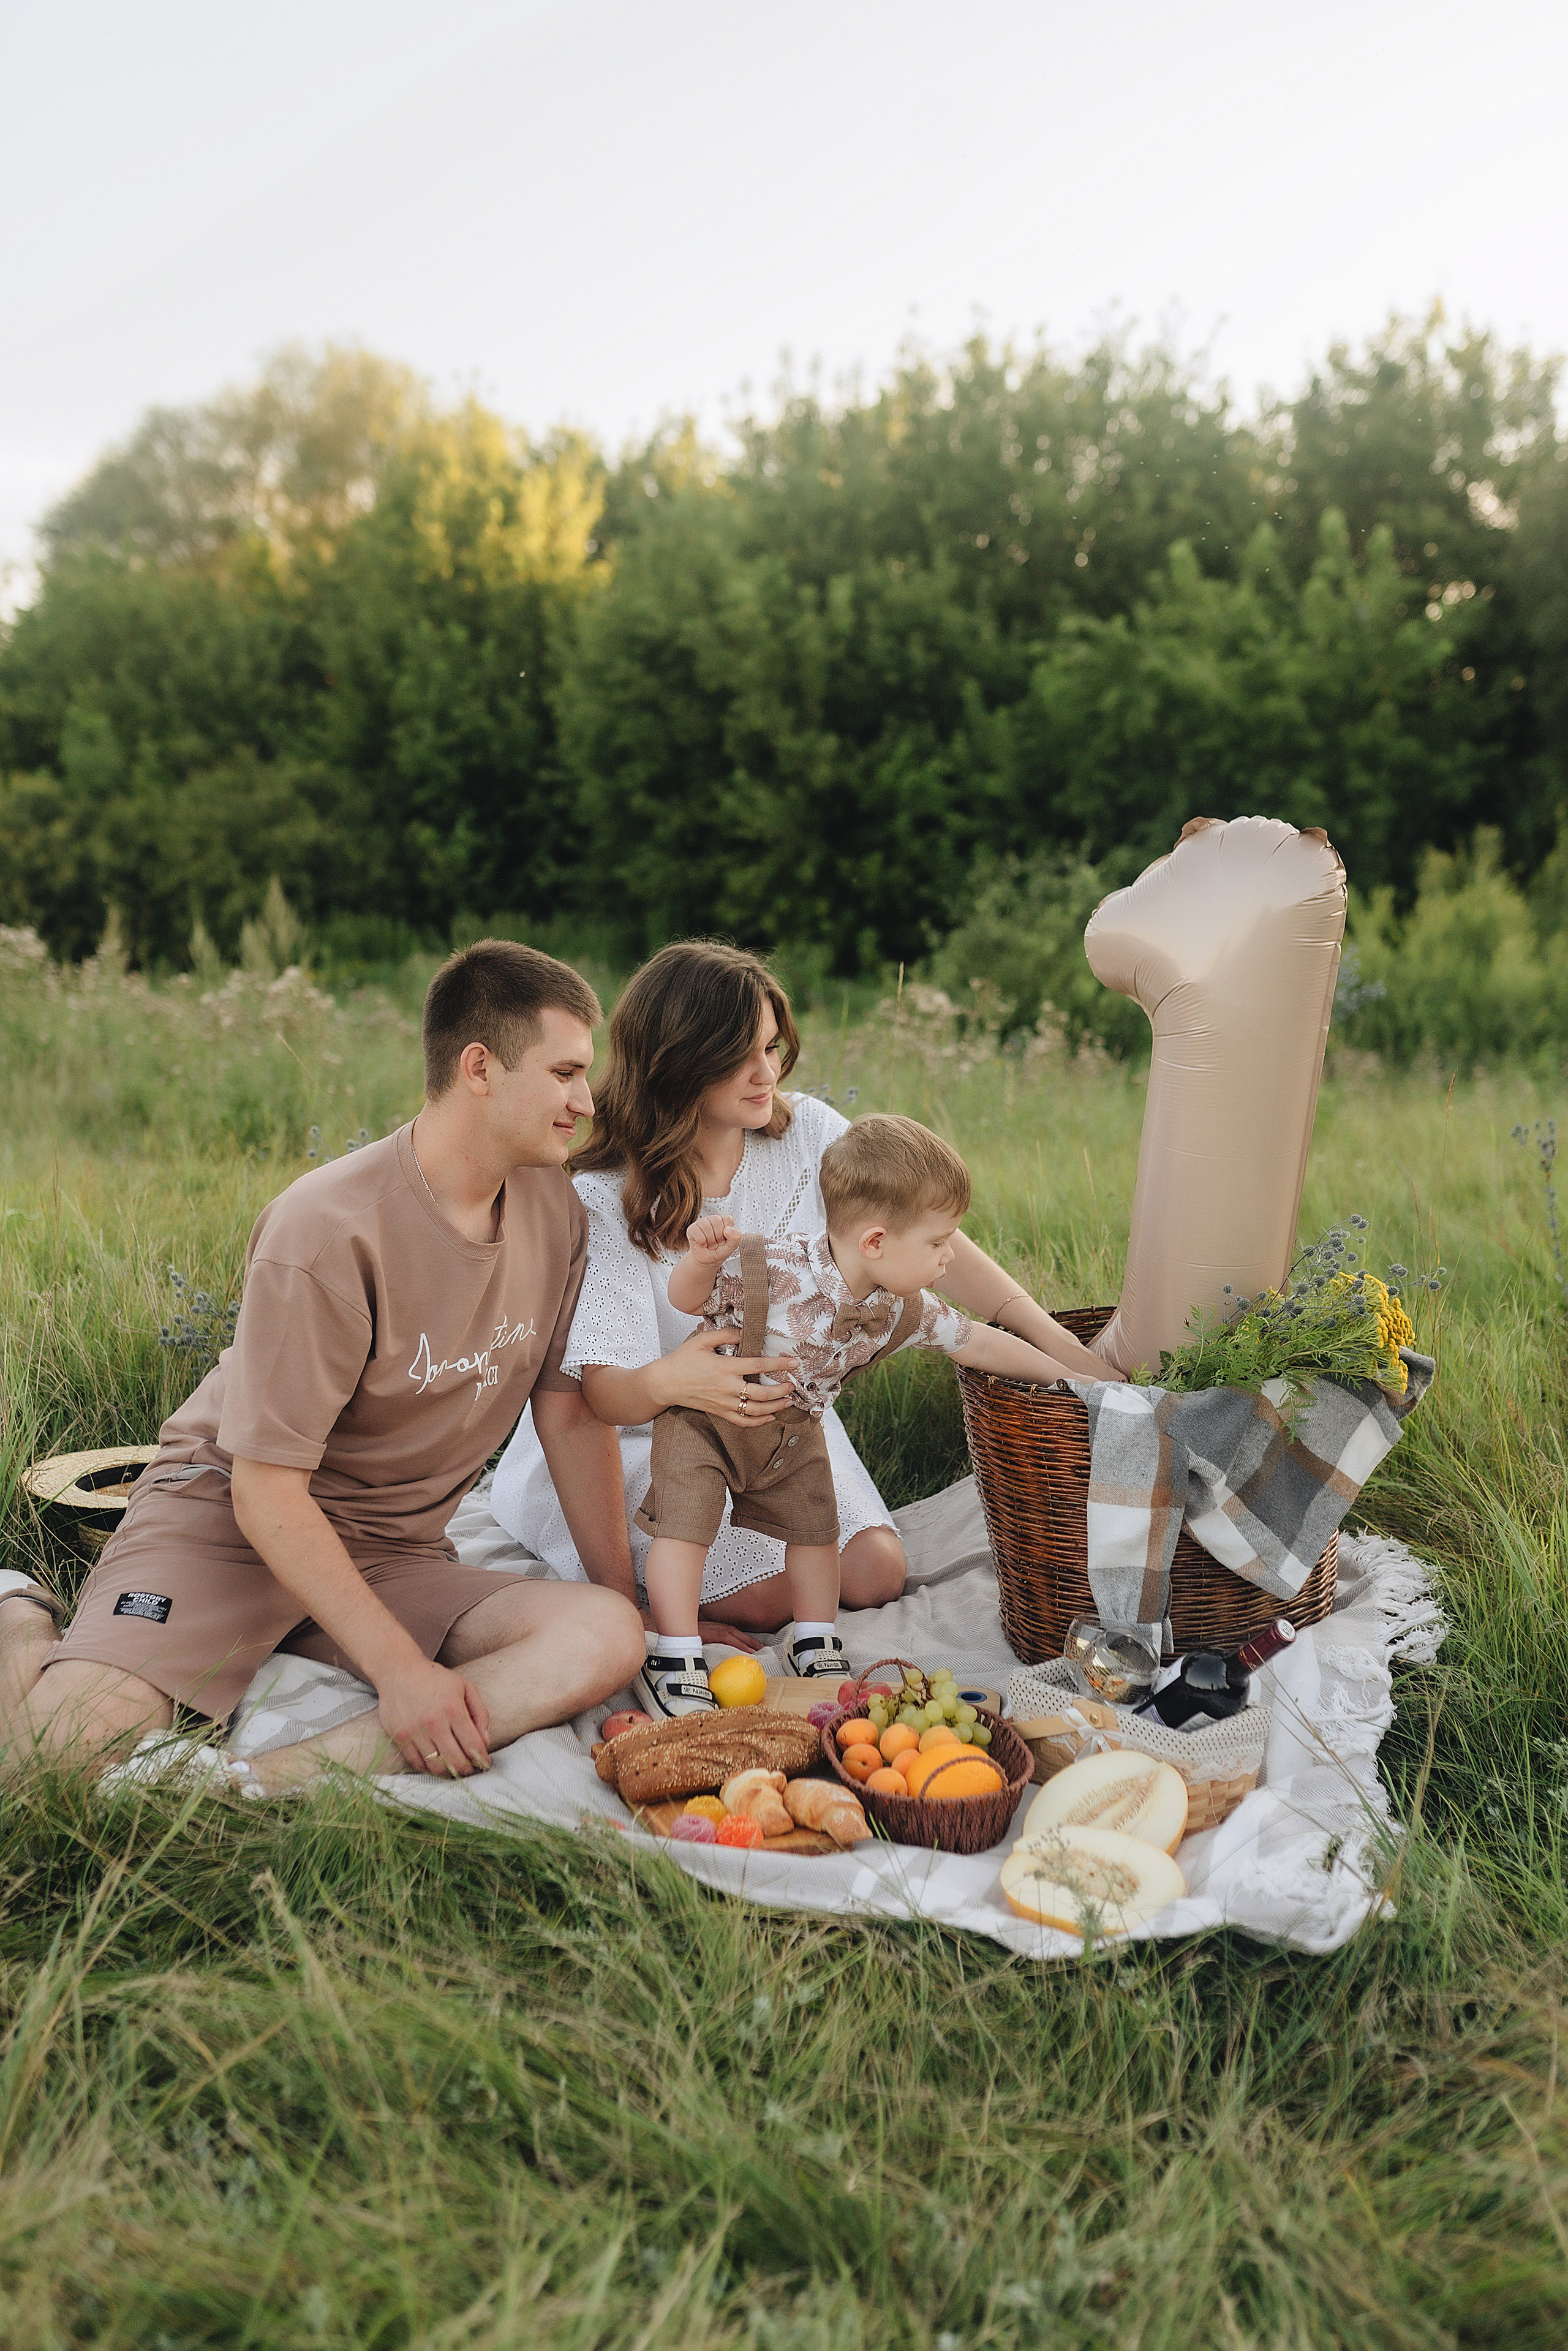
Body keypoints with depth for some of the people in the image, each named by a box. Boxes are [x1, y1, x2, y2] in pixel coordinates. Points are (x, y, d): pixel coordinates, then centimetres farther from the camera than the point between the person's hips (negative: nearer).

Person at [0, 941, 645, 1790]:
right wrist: (399, 1671, -26)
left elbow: (572, 1408, 6)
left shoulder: (555, 1209, -2)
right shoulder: (330, 1229, -22)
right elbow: (266, 1490, -21)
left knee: (608, 1637, -23)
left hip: (390, 1556, 5)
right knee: (70, 1743, -28)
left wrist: (622, 1595, 2)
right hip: (227, 1515, -5)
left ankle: (286, 1779, -29)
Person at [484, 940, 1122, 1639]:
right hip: (646, 1437, -5)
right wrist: (665, 1382, -53)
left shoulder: (806, 1132, -10)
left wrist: (1059, 1343, -24)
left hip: (780, 1415, 5)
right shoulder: (604, 1197, -22)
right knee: (763, 1599, -19)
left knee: (874, 1575, -8)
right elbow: (602, 1389, -27)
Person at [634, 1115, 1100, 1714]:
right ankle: (672, 1662, 2)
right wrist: (702, 1260, -45)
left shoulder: (903, 1310, -18)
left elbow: (978, 1345, -6)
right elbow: (686, 1300, -22)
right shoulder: (768, 1268, -35)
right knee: (684, 1526, -11)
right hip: (705, 1417, -5)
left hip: (795, 1431, 6)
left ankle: (815, 1647, 32)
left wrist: (1070, 1375, -4)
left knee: (815, 1528, 12)